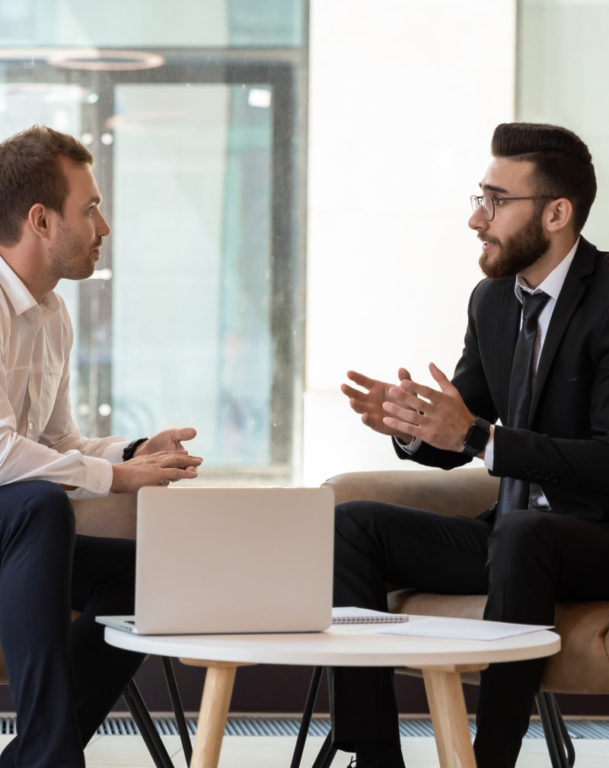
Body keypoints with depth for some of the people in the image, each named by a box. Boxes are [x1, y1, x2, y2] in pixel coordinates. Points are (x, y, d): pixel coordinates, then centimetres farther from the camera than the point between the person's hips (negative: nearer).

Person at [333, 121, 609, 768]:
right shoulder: (492, 300, 9)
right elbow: (455, 443, 15)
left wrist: (480, 436, -31)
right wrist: (409, 424, -9)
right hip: (509, 536, 8)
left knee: (519, 534, -39)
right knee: (352, 525, -9)